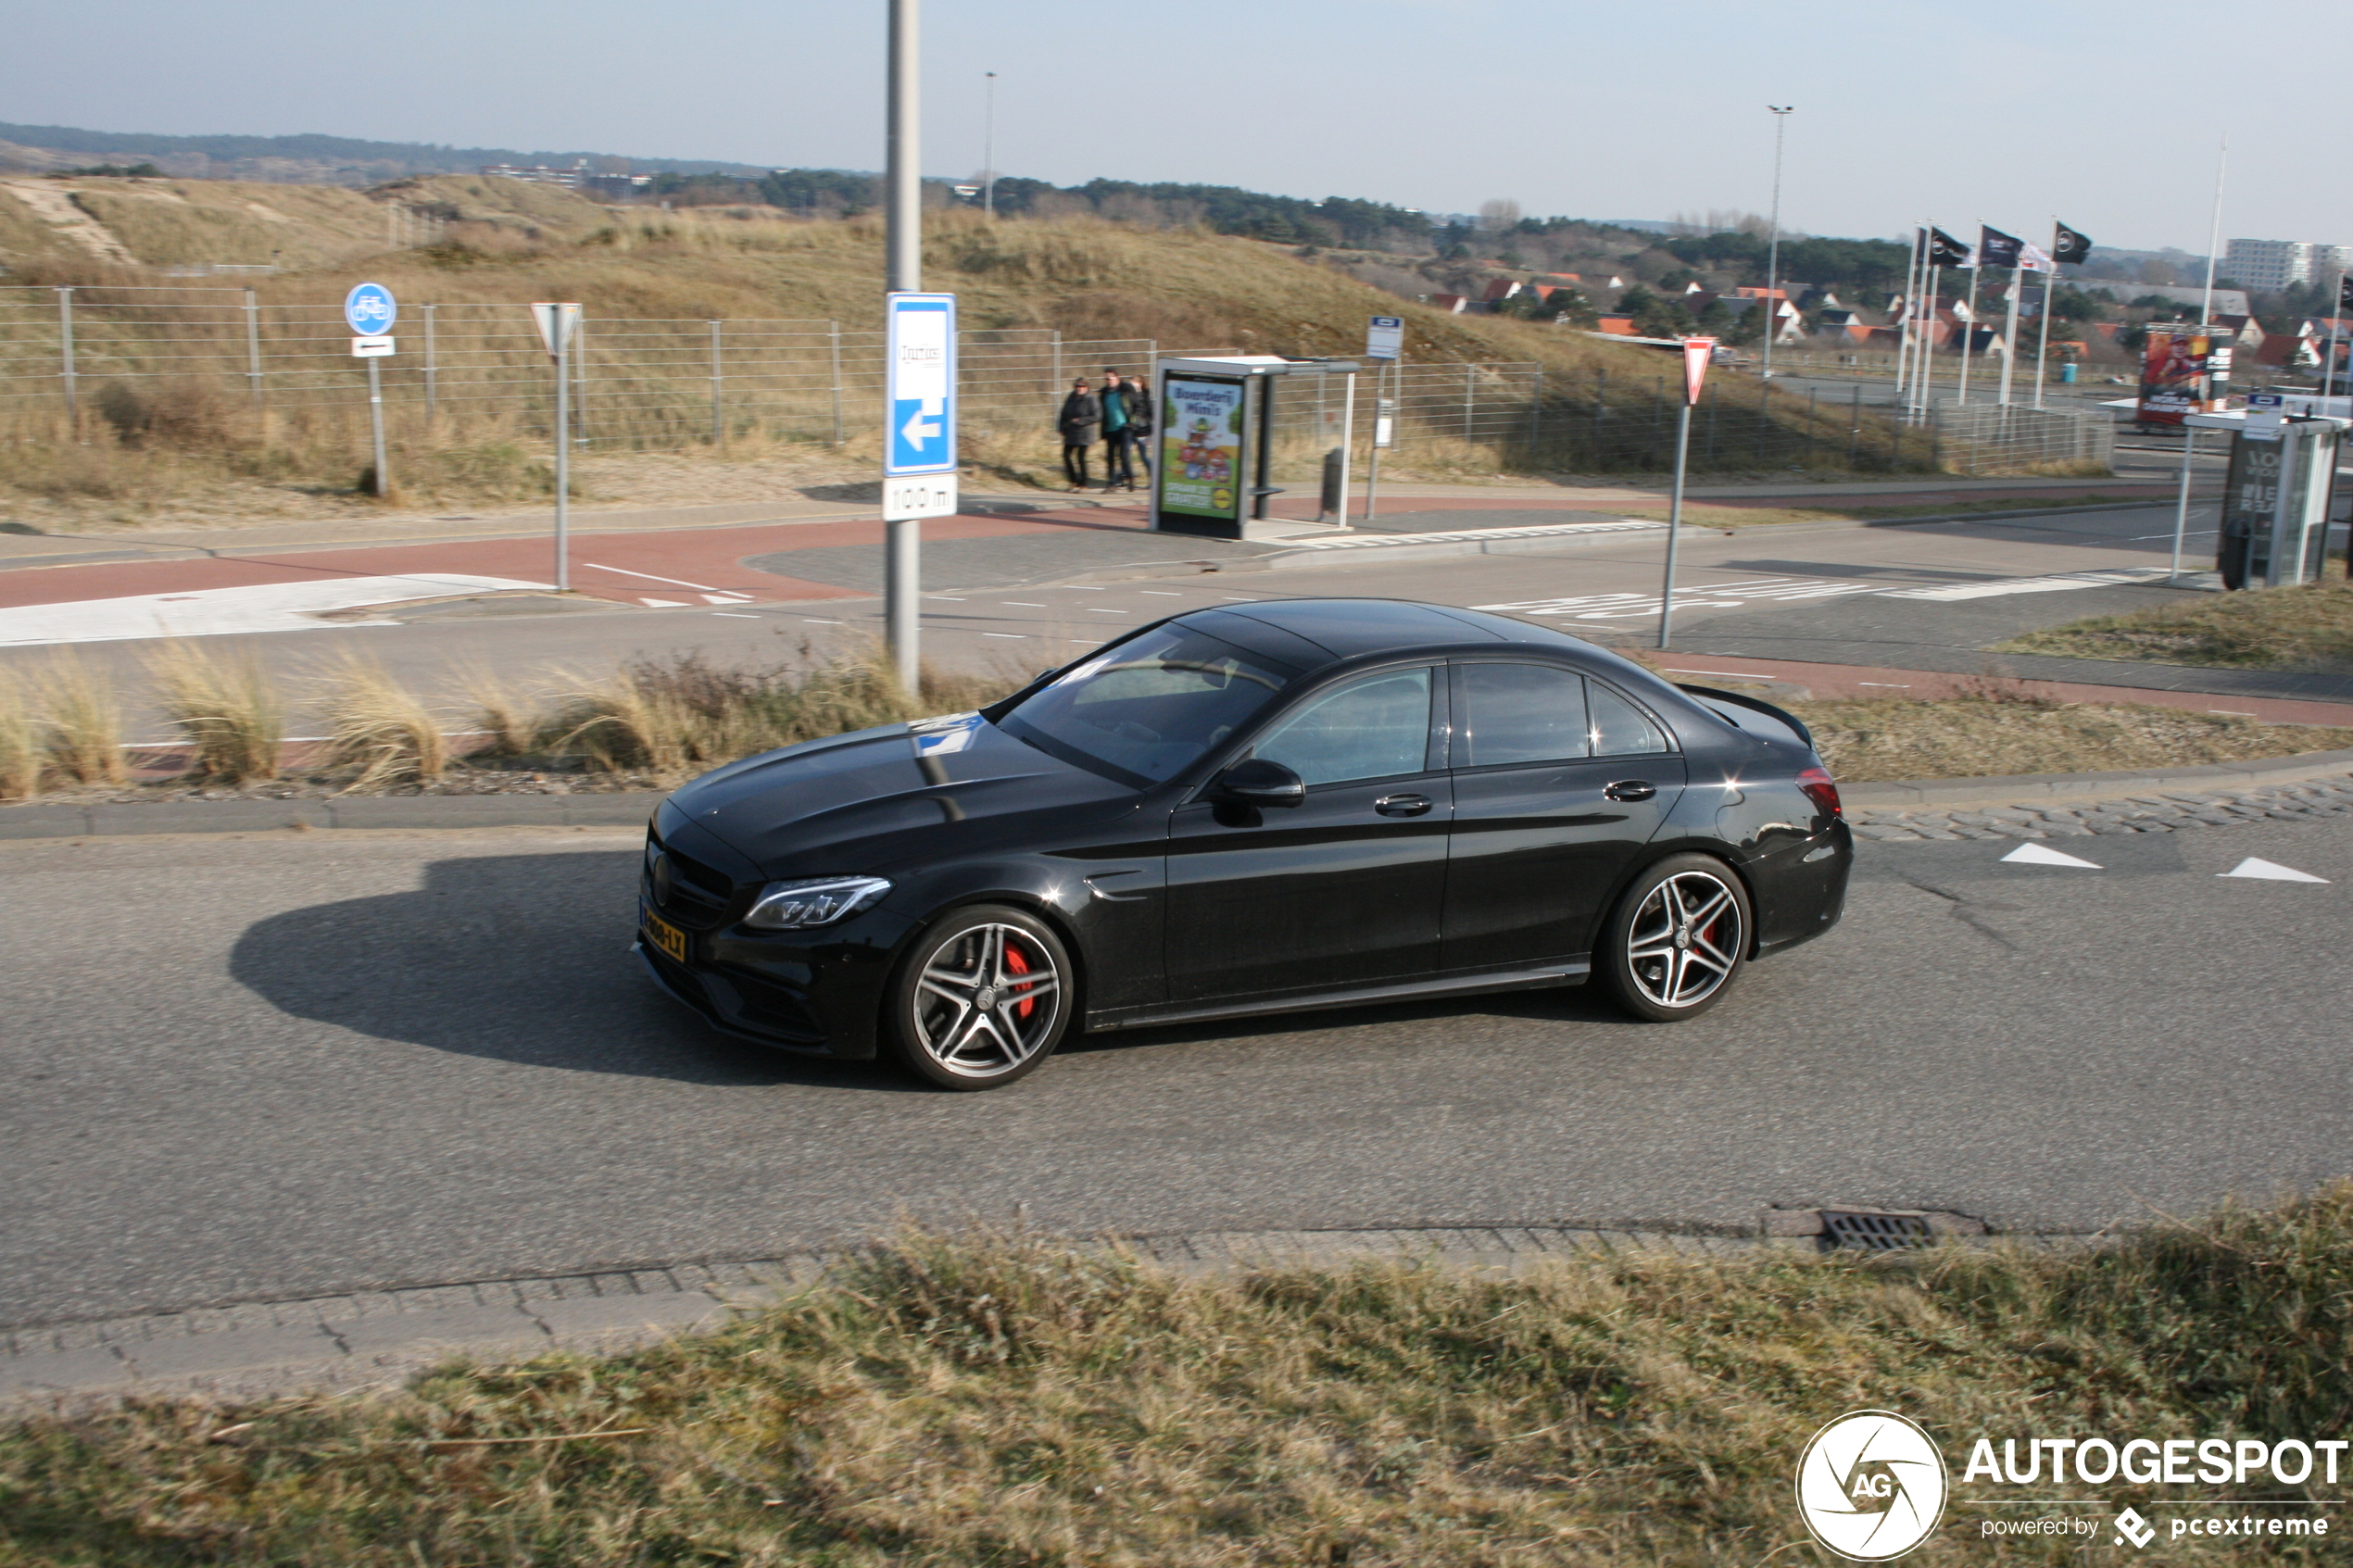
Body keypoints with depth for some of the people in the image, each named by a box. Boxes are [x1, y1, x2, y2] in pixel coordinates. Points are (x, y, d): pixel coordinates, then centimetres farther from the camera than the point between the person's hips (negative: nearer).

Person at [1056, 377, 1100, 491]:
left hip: (1084, 434, -7)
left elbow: (1096, 416, -15)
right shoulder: (1071, 399, 9)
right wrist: (1063, 428, 6)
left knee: (1081, 458, -4)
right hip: (1071, 434, 7)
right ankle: (1074, 481, 16)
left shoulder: (1091, 400, -10)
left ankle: (1083, 484, 6)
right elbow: (1064, 414, 18)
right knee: (1066, 455, 4)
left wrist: (1080, 421, -18)